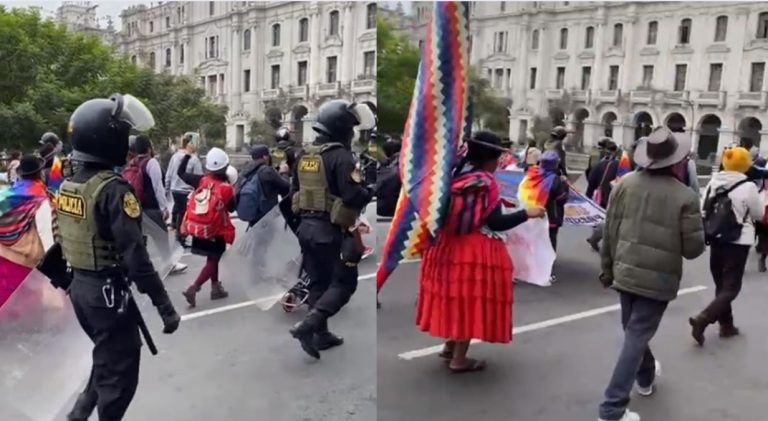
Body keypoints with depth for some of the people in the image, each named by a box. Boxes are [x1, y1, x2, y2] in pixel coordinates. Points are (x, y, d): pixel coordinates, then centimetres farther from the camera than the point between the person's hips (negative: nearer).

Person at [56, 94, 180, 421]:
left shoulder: (67, 186, 5)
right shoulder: (113, 189, -22)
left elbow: (62, 239, 13)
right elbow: (134, 254, -27)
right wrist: (164, 305, -24)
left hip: (80, 286, 9)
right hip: (108, 290, -9)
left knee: (107, 358, 26)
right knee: (119, 369, 8)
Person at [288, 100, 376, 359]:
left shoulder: (304, 156, 11)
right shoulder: (341, 156, -16)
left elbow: (295, 191, 19)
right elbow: (353, 195, -24)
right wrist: (372, 191, -5)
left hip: (306, 227, 8)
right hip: (331, 230, -8)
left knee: (318, 282, 16)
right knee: (344, 282, 2)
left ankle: (321, 334, 22)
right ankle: (307, 326, -9)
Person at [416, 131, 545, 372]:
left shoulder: (457, 175, 4)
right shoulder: (485, 183, -16)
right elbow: (495, 223, -19)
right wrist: (527, 213, -11)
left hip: (449, 245, 8)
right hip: (476, 250, -7)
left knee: (456, 297, 20)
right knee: (470, 300, 3)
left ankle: (450, 346, 32)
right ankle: (459, 359, 11)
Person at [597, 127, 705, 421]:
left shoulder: (625, 184, -3)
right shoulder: (685, 196, -13)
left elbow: (609, 232, 1)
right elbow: (693, 249, -10)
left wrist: (608, 269, 13)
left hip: (625, 272, 4)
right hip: (658, 279, -4)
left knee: (633, 331, 23)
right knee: (636, 337, 1)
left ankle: (646, 377, 50)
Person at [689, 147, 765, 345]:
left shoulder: (713, 182, -1)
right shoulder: (748, 187, -16)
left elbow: (704, 210, 6)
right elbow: (759, 214, -2)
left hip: (716, 240, 6)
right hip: (737, 243, -6)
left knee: (721, 285, 18)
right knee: (731, 288, 1)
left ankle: (726, 325, 27)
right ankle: (702, 319, -15)